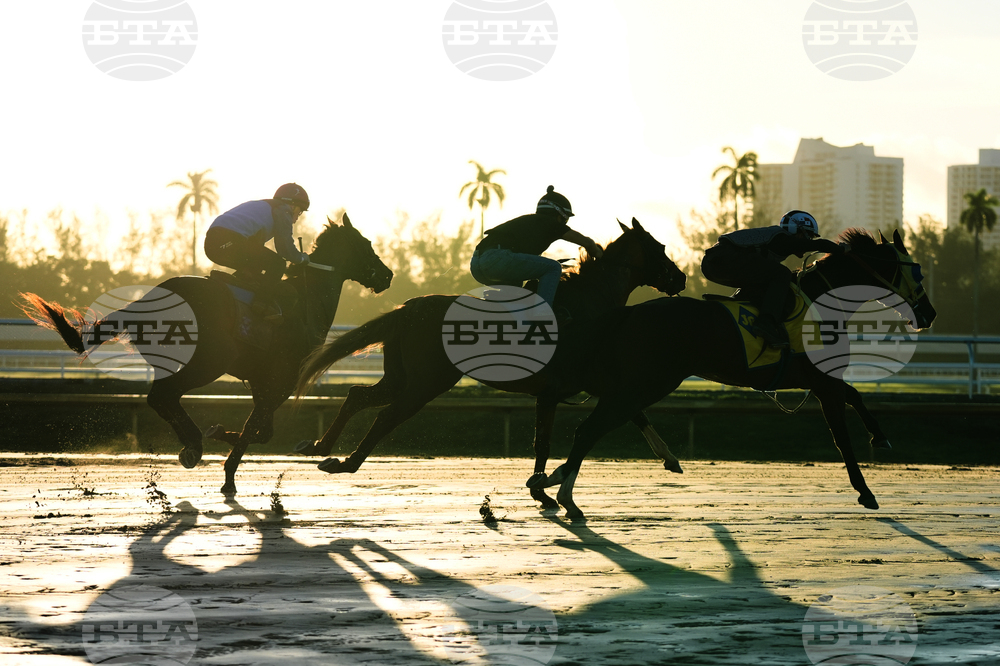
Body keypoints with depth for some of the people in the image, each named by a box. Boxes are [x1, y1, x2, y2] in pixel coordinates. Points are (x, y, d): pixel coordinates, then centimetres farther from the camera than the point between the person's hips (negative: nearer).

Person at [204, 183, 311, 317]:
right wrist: (302, 257, 21)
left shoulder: (258, 206, 37)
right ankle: (261, 305, -8)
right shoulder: (283, 210, 10)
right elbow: (286, 249, 1)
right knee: (277, 264, 3)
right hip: (232, 242, -9)